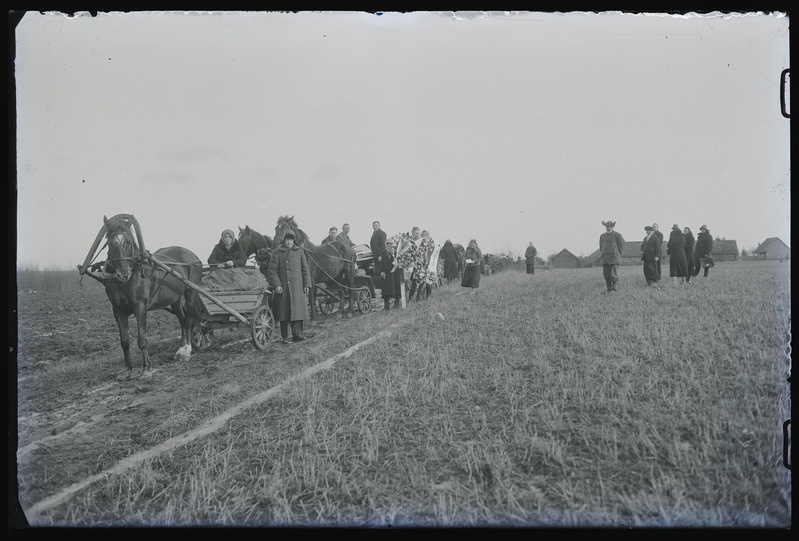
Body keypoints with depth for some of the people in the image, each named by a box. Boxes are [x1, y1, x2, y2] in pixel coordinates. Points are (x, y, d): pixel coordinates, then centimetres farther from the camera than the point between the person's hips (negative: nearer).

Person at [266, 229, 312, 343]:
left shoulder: (299, 252, 10)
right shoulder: (276, 253, 2)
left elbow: (305, 269, 11)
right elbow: (272, 270, -3)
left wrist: (306, 285, 4)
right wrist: (277, 285, -14)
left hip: (297, 287, 2)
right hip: (282, 287, -2)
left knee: (298, 309, -4)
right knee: (283, 312, 3)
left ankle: (297, 333, 0)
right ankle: (284, 337, 10)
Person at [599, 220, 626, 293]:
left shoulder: (617, 235, -1)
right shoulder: (602, 236, 14)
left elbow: (621, 247, 3)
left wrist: (617, 256, 4)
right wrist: (602, 256, 12)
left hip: (614, 258, -5)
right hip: (605, 259, 5)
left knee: (613, 274, -9)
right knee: (606, 274, 1)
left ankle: (614, 288, 0)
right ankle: (609, 289, 5)